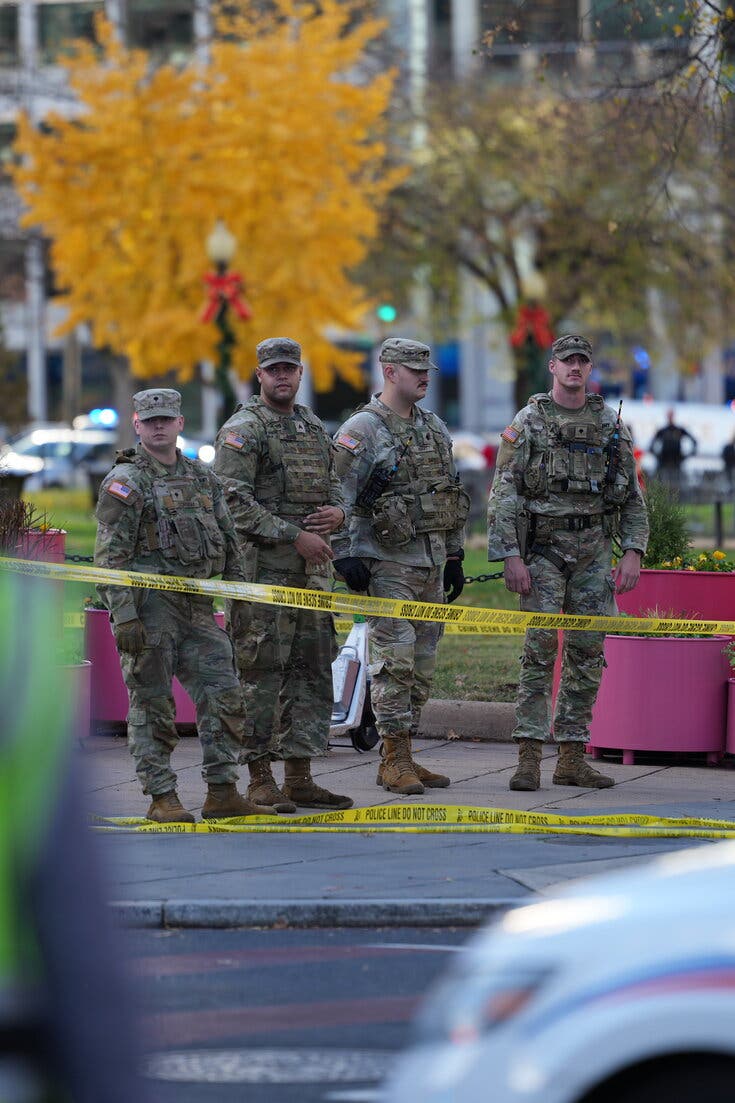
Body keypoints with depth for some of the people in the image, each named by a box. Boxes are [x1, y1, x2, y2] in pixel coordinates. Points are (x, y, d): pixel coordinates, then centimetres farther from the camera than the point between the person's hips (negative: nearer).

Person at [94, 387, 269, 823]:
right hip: (150, 604, -6)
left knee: (225, 696, 2)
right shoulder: (126, 482, -4)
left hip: (198, 604, 6)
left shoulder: (203, 478, 15)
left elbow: (229, 542, 20)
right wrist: (123, 616, -17)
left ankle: (223, 792, 8)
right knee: (153, 704, -2)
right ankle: (162, 798, 3)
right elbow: (110, 556, -9)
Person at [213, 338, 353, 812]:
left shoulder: (315, 428, 17)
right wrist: (294, 535, -18)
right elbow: (233, 500, -14)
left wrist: (338, 512, -2)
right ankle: (261, 779, -2)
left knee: (312, 670, 8)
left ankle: (300, 777, 14)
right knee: (262, 671, -6)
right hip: (263, 566, -7)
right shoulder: (242, 430, -5)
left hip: (314, 568, 7)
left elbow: (334, 484, 24)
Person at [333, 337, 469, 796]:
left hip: (432, 562, 7)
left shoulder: (435, 428, 15)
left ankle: (404, 755, 13)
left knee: (422, 664, 8)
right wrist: (346, 556, -18)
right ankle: (395, 761, -7)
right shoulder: (362, 430, -8)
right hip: (388, 564, -7)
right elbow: (337, 497, -12)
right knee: (395, 660, -10)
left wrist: (455, 557, 18)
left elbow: (451, 496, 21)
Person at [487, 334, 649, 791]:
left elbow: (633, 497, 11)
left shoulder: (612, 425, 9)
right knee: (540, 650, -10)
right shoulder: (527, 423, 0)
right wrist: (511, 556, -13)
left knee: (588, 657, 4)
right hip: (544, 549, -4)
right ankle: (529, 758, -10)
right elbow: (504, 496, -4)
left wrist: (633, 552, 0)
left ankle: (573, 758, 9)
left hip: (594, 552, 4)